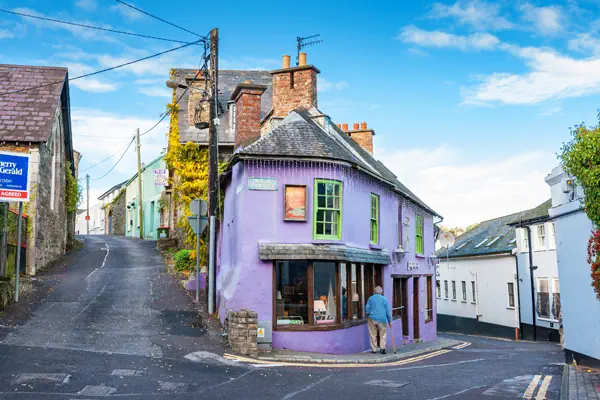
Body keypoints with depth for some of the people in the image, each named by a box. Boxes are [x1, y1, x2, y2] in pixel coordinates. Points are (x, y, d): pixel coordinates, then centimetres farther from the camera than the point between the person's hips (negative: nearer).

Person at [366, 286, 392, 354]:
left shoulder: (371, 298, 3)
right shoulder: (384, 299, 3)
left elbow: (367, 308, 1)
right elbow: (388, 310, 3)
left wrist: (368, 315, 16)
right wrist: (390, 321, 7)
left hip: (372, 319, 0)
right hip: (382, 319, 0)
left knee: (373, 335, 7)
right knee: (382, 335, 7)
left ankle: (374, 349, 9)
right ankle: (382, 348, -5)